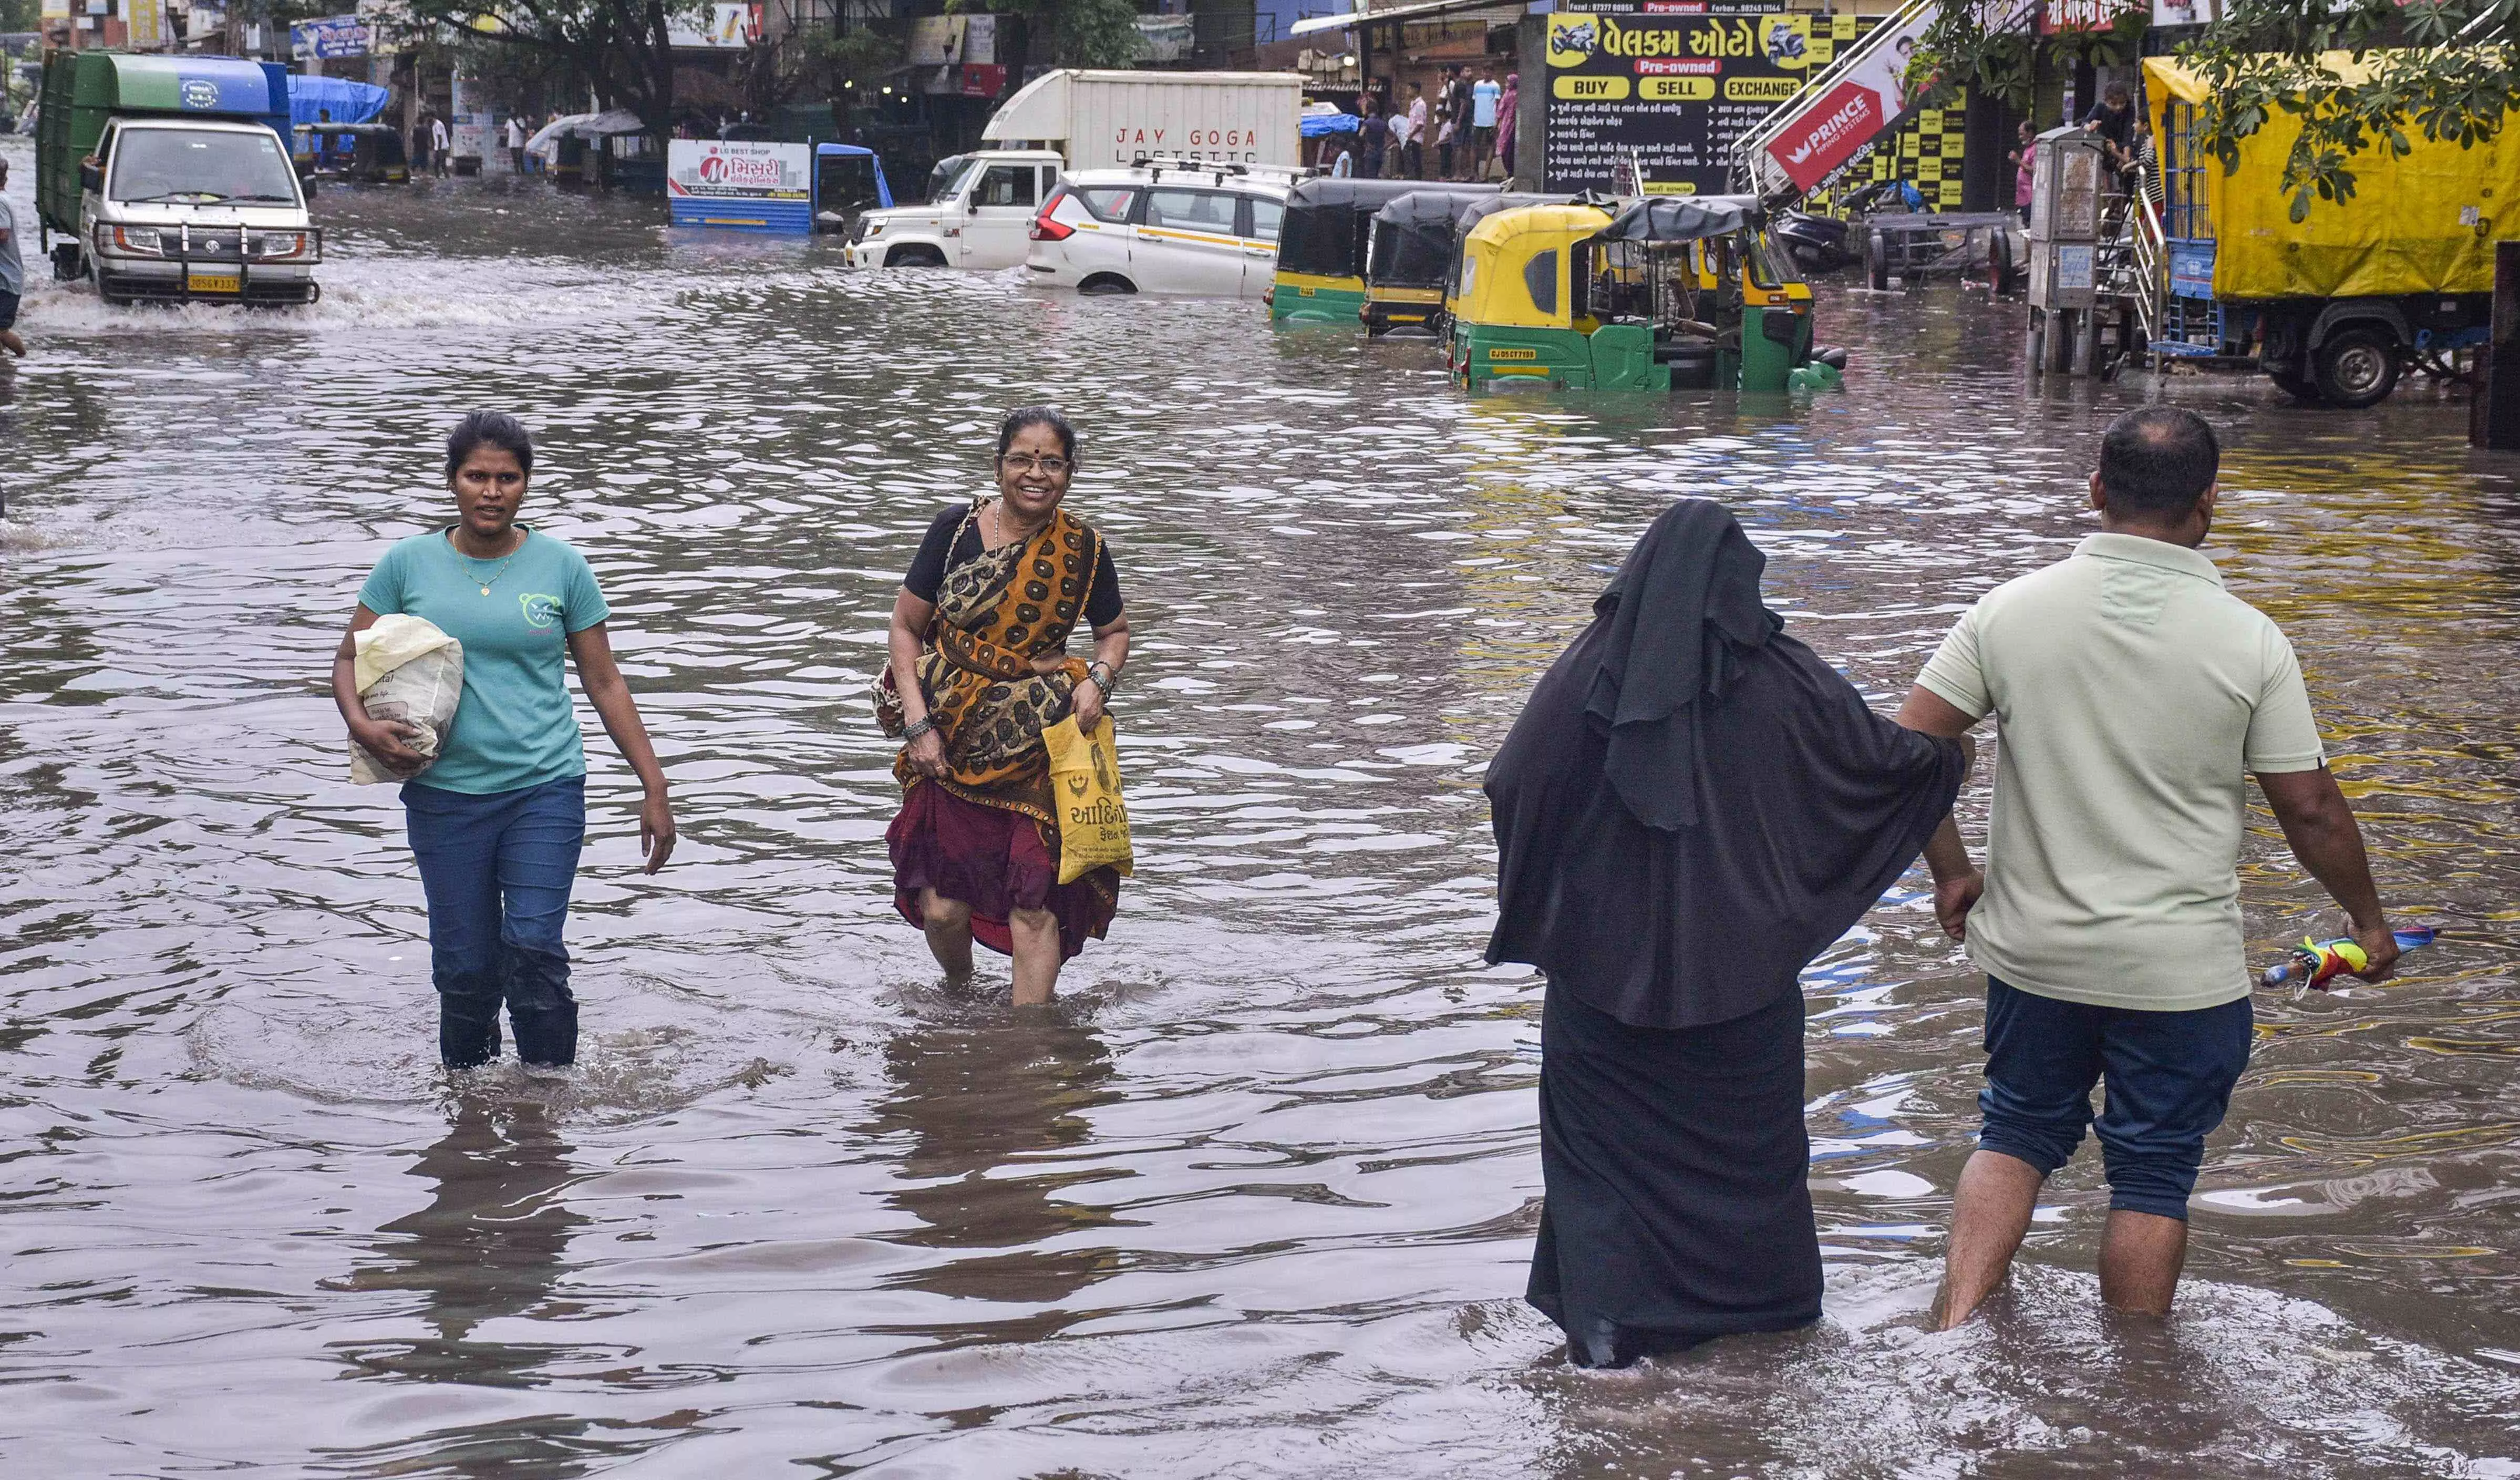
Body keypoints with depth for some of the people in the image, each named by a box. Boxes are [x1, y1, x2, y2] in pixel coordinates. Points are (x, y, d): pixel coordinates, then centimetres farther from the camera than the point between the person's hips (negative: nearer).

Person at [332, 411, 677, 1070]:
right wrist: (362, 725, -12)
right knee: (465, 968, 3)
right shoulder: (408, 564, 3)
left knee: (534, 955, -12)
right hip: (445, 793, 1)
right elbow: (350, 658, 10)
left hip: (545, 788, -1)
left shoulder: (561, 567, 2)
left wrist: (654, 789, 4)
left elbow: (605, 683, 6)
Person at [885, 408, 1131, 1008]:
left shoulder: (1083, 548, -2)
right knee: (943, 907, 2)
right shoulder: (958, 529, -5)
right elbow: (905, 625, 2)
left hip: (1043, 744, 0)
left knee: (1035, 902, -8)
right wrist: (918, 722, -7)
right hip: (951, 741, 0)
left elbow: (1115, 631, 15)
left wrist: (1099, 679, -7)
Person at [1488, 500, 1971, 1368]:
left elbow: (1511, 782, -10)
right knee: (1748, 1131, 17)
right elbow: (1884, 754, 2)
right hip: (1742, 963, 1)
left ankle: (1606, 1322, 4)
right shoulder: (1782, 678, -8)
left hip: (1607, 959, -1)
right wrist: (1949, 758, 24)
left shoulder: (1591, 670, -10)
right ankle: (1771, 1297, 30)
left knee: (1605, 1134, 9)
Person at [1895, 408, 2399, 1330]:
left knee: (2016, 1136, 20)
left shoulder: (2012, 610, -7)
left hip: (2032, 950, 2)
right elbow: (2312, 810, -6)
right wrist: (2367, 919, 10)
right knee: (2153, 1175, 11)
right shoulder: (2248, 641, -12)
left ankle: (1953, 1335, 9)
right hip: (2180, 969, -2)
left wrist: (1952, 873, 9)